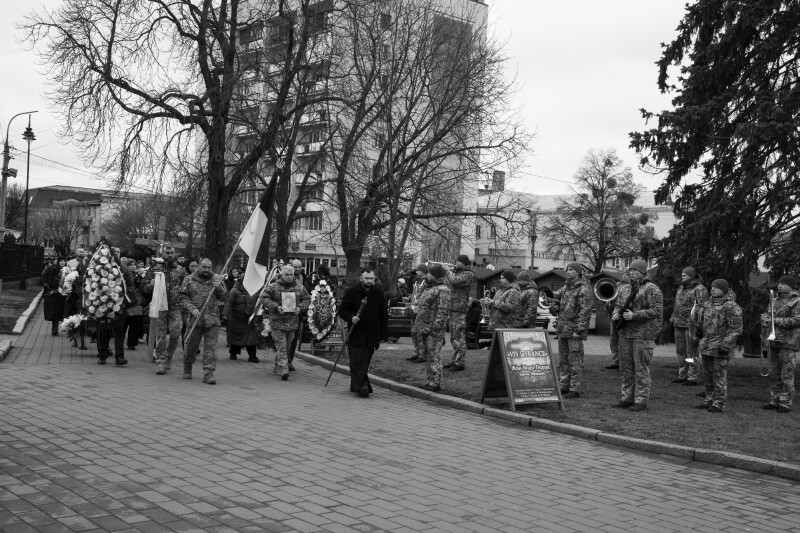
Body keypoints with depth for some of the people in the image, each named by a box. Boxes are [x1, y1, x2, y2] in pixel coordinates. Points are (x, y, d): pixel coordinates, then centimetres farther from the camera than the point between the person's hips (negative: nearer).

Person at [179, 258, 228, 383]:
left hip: (212, 321, 1)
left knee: (211, 347, -6)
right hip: (195, 320, -1)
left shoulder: (216, 279, 9)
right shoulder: (189, 280, 4)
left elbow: (224, 298, 8)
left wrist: (219, 288, -11)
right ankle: (187, 369, 31)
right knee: (191, 346, 10)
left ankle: (208, 373, -4)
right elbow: (182, 298, 1)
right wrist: (192, 309, -13)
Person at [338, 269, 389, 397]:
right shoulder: (351, 292, 2)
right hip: (355, 335, -2)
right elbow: (342, 311, 4)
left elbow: (384, 316, 13)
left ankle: (356, 385, 13)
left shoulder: (378, 295, 10)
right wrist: (351, 318, -16)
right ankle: (362, 386, -7)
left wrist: (383, 335, 7)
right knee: (356, 362, -8)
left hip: (371, 336, 2)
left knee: (364, 363, 4)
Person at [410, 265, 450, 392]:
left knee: (433, 356, -8)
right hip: (423, 329, 10)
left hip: (433, 330, -10)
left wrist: (436, 326, -25)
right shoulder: (428, 288, 19)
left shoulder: (442, 290, -12)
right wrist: (416, 326, 23)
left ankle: (435, 383, -2)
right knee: (426, 355, 13)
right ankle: (431, 381, 21)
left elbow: (443, 311, -19)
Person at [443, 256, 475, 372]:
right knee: (453, 337, 14)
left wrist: (448, 271, -12)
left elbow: (454, 281, -26)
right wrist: (446, 272, 6)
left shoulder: (467, 275, -11)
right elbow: (447, 284, 19)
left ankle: (460, 363, -4)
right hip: (452, 308, 9)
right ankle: (453, 361, 21)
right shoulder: (456, 272, 16)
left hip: (459, 310, -9)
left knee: (459, 336, -7)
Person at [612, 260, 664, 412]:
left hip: (643, 334, -7)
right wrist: (615, 314, -2)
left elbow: (656, 311, -13)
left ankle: (641, 401, 0)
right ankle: (627, 398, 18)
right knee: (626, 367, 10)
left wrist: (634, 315, -18)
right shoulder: (625, 289, 17)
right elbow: (618, 305, 22)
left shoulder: (652, 289, -6)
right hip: (625, 334, 7)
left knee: (641, 368, -5)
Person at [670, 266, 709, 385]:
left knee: (693, 352, -4)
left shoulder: (700, 290, -11)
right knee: (681, 351, 10)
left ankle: (694, 378, 1)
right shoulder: (681, 288, 15)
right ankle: (683, 375, 18)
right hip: (680, 325, 8)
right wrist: (673, 318, 19)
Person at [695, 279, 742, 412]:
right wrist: (701, 341, 22)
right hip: (707, 345, 8)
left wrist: (726, 345, -19)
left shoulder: (730, 307, -12)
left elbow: (735, 329, -15)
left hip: (720, 347, -7)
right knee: (708, 375, 12)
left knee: (719, 376, -3)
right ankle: (709, 400, 22)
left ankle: (718, 404, 3)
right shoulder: (709, 304, 12)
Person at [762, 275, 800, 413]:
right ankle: (775, 401, 18)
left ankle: (786, 403, 2)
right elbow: (765, 315, 21)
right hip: (774, 342, 7)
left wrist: (777, 320, -20)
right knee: (774, 374, 10)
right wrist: (765, 319, -3)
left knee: (787, 375, -4)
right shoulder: (775, 301, 15)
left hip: (788, 343, -7)